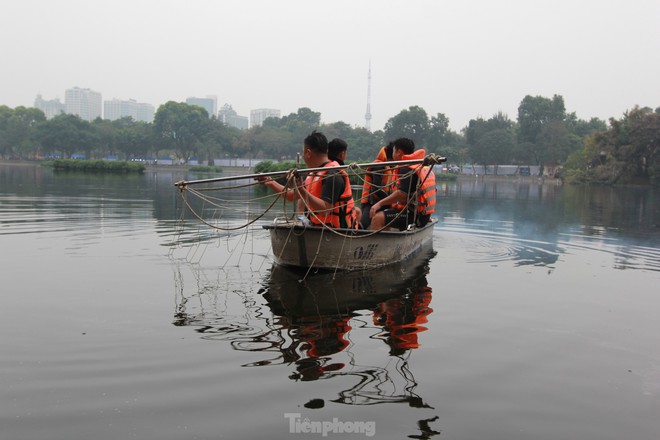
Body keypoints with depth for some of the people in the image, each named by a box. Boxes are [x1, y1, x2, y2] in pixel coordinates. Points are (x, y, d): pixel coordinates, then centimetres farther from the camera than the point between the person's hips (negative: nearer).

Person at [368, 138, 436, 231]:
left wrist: (380, 203, -20)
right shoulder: (425, 166, 16)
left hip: (414, 215, -10)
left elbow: (402, 193, -25)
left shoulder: (406, 169, -15)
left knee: (378, 218, -20)